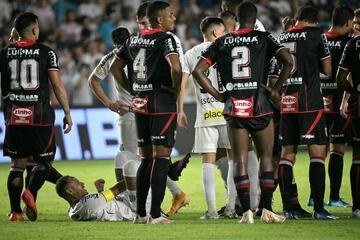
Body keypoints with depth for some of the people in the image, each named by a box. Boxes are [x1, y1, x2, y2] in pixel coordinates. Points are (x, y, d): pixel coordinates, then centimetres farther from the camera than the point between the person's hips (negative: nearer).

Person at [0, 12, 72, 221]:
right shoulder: (46, 52, -2)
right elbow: (57, 85, -5)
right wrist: (67, 114, 0)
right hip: (40, 116, -3)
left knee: (17, 164, 12)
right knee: (44, 162, 9)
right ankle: (31, 192, -18)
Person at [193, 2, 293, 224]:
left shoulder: (222, 42, 8)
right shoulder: (263, 39, 1)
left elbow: (198, 71, 2)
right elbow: (288, 61, -11)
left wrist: (217, 95, 8)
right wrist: (276, 89, -1)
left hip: (234, 108, 2)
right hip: (259, 105, -2)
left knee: (240, 160, 5)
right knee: (266, 157, 9)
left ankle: (246, 211, -2)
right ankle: (267, 210, 6)